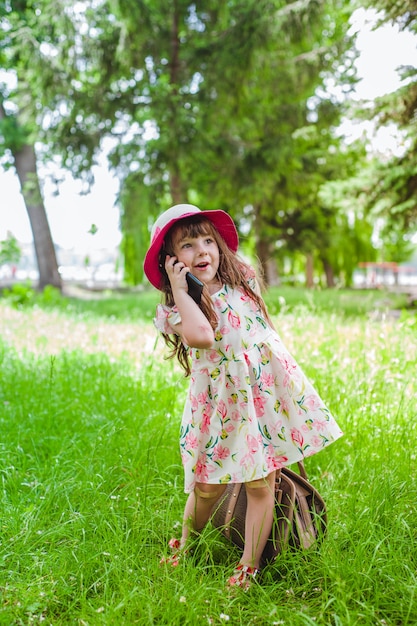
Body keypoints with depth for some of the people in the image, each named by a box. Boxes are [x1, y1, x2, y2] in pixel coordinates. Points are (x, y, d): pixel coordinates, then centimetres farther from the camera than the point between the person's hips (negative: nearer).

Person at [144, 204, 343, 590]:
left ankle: (249, 568, 17)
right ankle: (183, 548, 31)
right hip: (220, 401, -2)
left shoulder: (241, 281, 7)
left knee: (260, 484, 3)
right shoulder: (175, 309, -4)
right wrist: (180, 290, -18)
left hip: (267, 390, 2)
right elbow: (201, 336, -26)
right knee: (207, 485, 3)